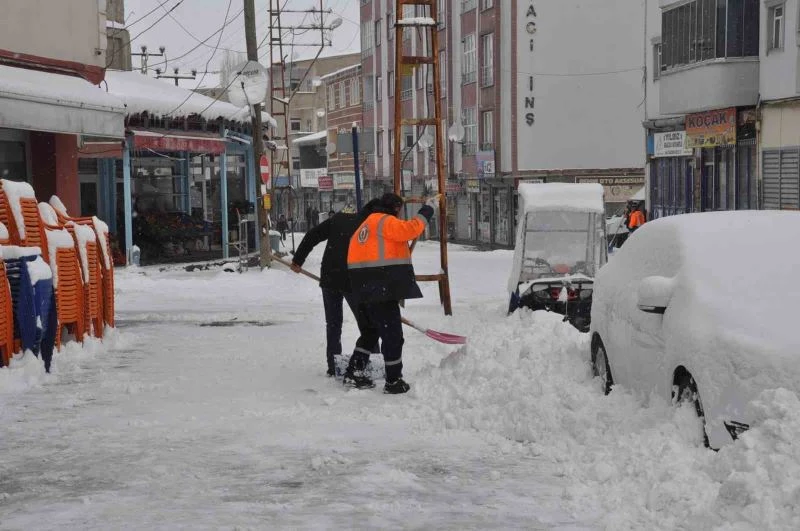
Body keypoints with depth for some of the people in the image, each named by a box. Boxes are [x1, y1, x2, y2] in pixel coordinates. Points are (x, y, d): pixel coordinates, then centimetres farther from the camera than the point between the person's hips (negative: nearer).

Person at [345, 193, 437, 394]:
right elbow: (410, 229, -23)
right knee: (392, 333, -2)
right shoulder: (385, 222, -8)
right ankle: (394, 381, 2)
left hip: (365, 289, 10)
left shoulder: (367, 225, 22)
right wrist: (427, 210, -12)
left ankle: (353, 371, 22)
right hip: (382, 290, -10)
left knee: (373, 329, 23)